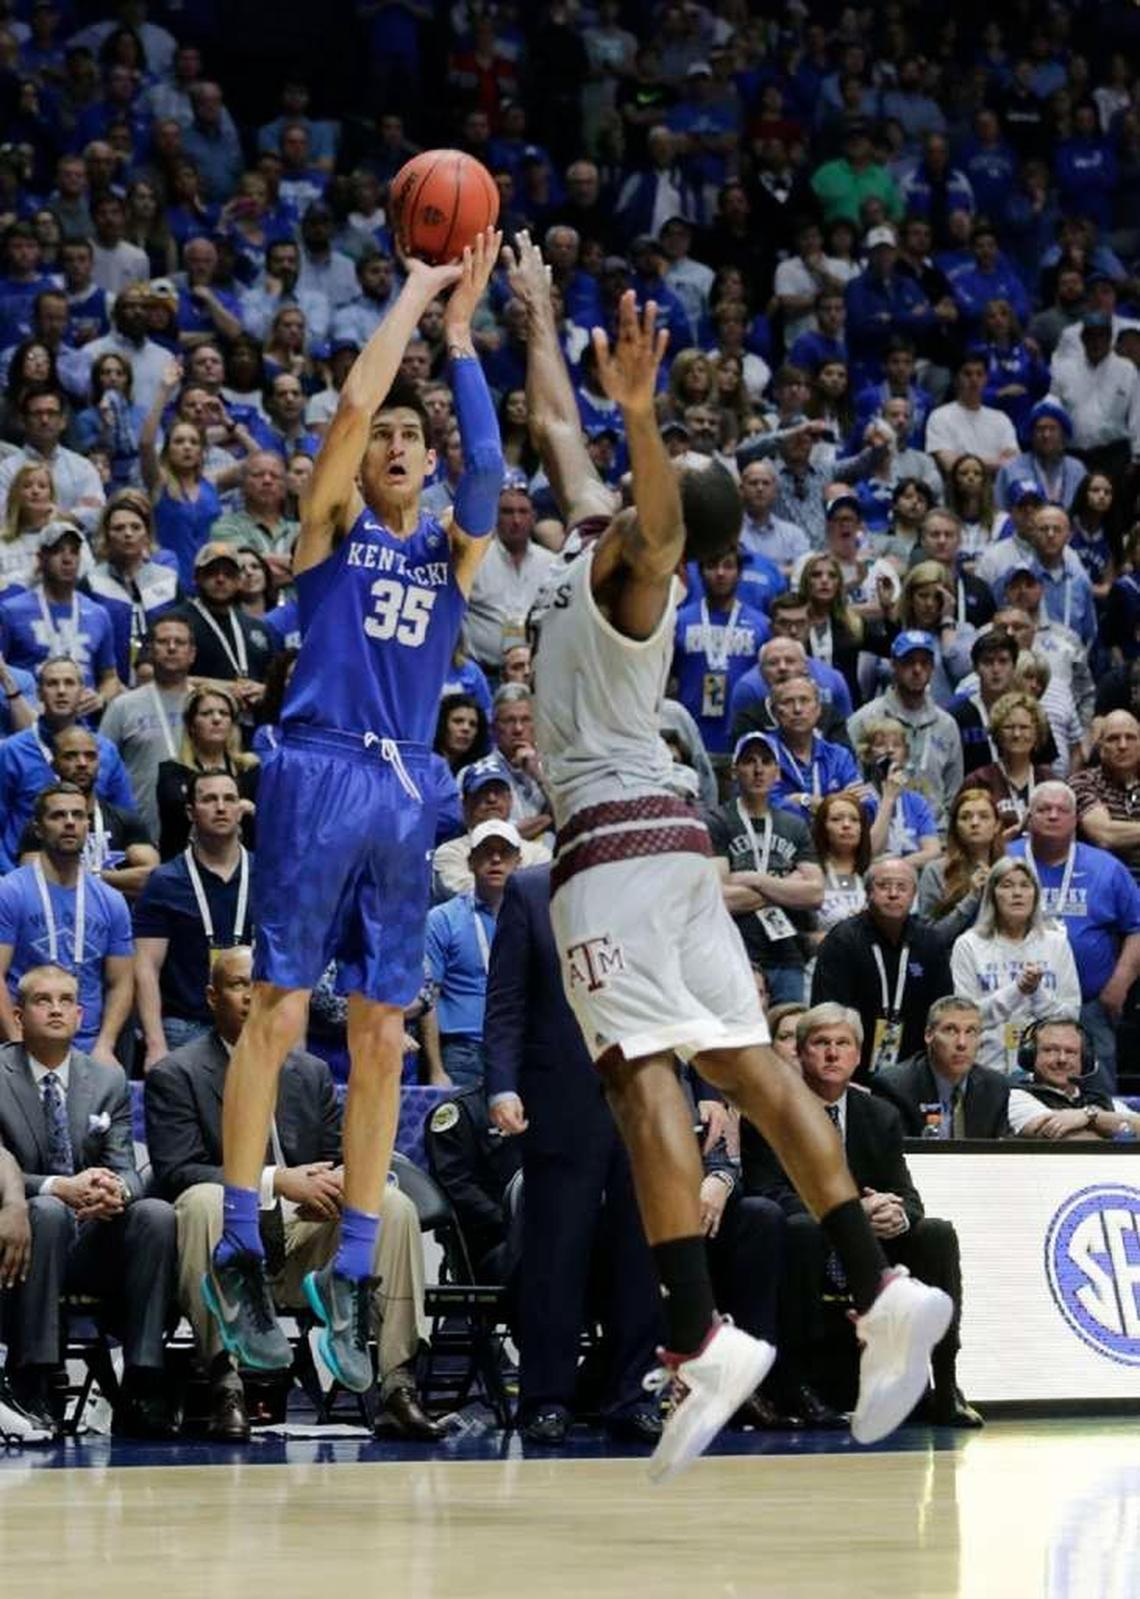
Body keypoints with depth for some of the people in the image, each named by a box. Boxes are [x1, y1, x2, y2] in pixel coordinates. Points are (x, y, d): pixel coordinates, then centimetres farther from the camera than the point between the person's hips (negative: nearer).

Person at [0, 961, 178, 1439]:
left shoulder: (108, 1079, 10)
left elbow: (124, 1167, 4)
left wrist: (115, 1190, -22)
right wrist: (60, 1188, -29)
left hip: (91, 1247, 4)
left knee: (157, 1214, -24)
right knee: (47, 1212, -36)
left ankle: (140, 1390, -26)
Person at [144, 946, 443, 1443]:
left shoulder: (312, 1073, 16)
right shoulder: (175, 1075, 0)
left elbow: (338, 1159, 15)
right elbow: (176, 1173, -12)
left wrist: (337, 1181, -13)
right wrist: (275, 1182, -23)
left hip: (301, 1245, 4)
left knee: (393, 1205, -18)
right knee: (204, 1200, -36)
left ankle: (397, 1387, -23)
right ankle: (226, 1386, -36)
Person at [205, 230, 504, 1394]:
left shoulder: (450, 551, 14)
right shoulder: (333, 526, 5)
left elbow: (486, 468, -5)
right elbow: (353, 404, -10)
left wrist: (460, 332, -2)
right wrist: (413, 295, -2)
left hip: (407, 793, 4)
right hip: (319, 774, -4)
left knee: (382, 1036, 3)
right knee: (278, 1011, -7)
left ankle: (350, 1273, 7)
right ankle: (238, 1250, -2)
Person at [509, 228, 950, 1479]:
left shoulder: (630, 564, -8)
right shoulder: (599, 542, 16)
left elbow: (655, 507, -34)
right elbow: (554, 424, 32)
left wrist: (639, 415, -50)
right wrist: (536, 314, 39)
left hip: (615, 837, -9)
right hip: (664, 835, 9)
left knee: (643, 1074, -17)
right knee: (743, 1063, 4)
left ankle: (704, 1340, -27)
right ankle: (881, 1293, -2)